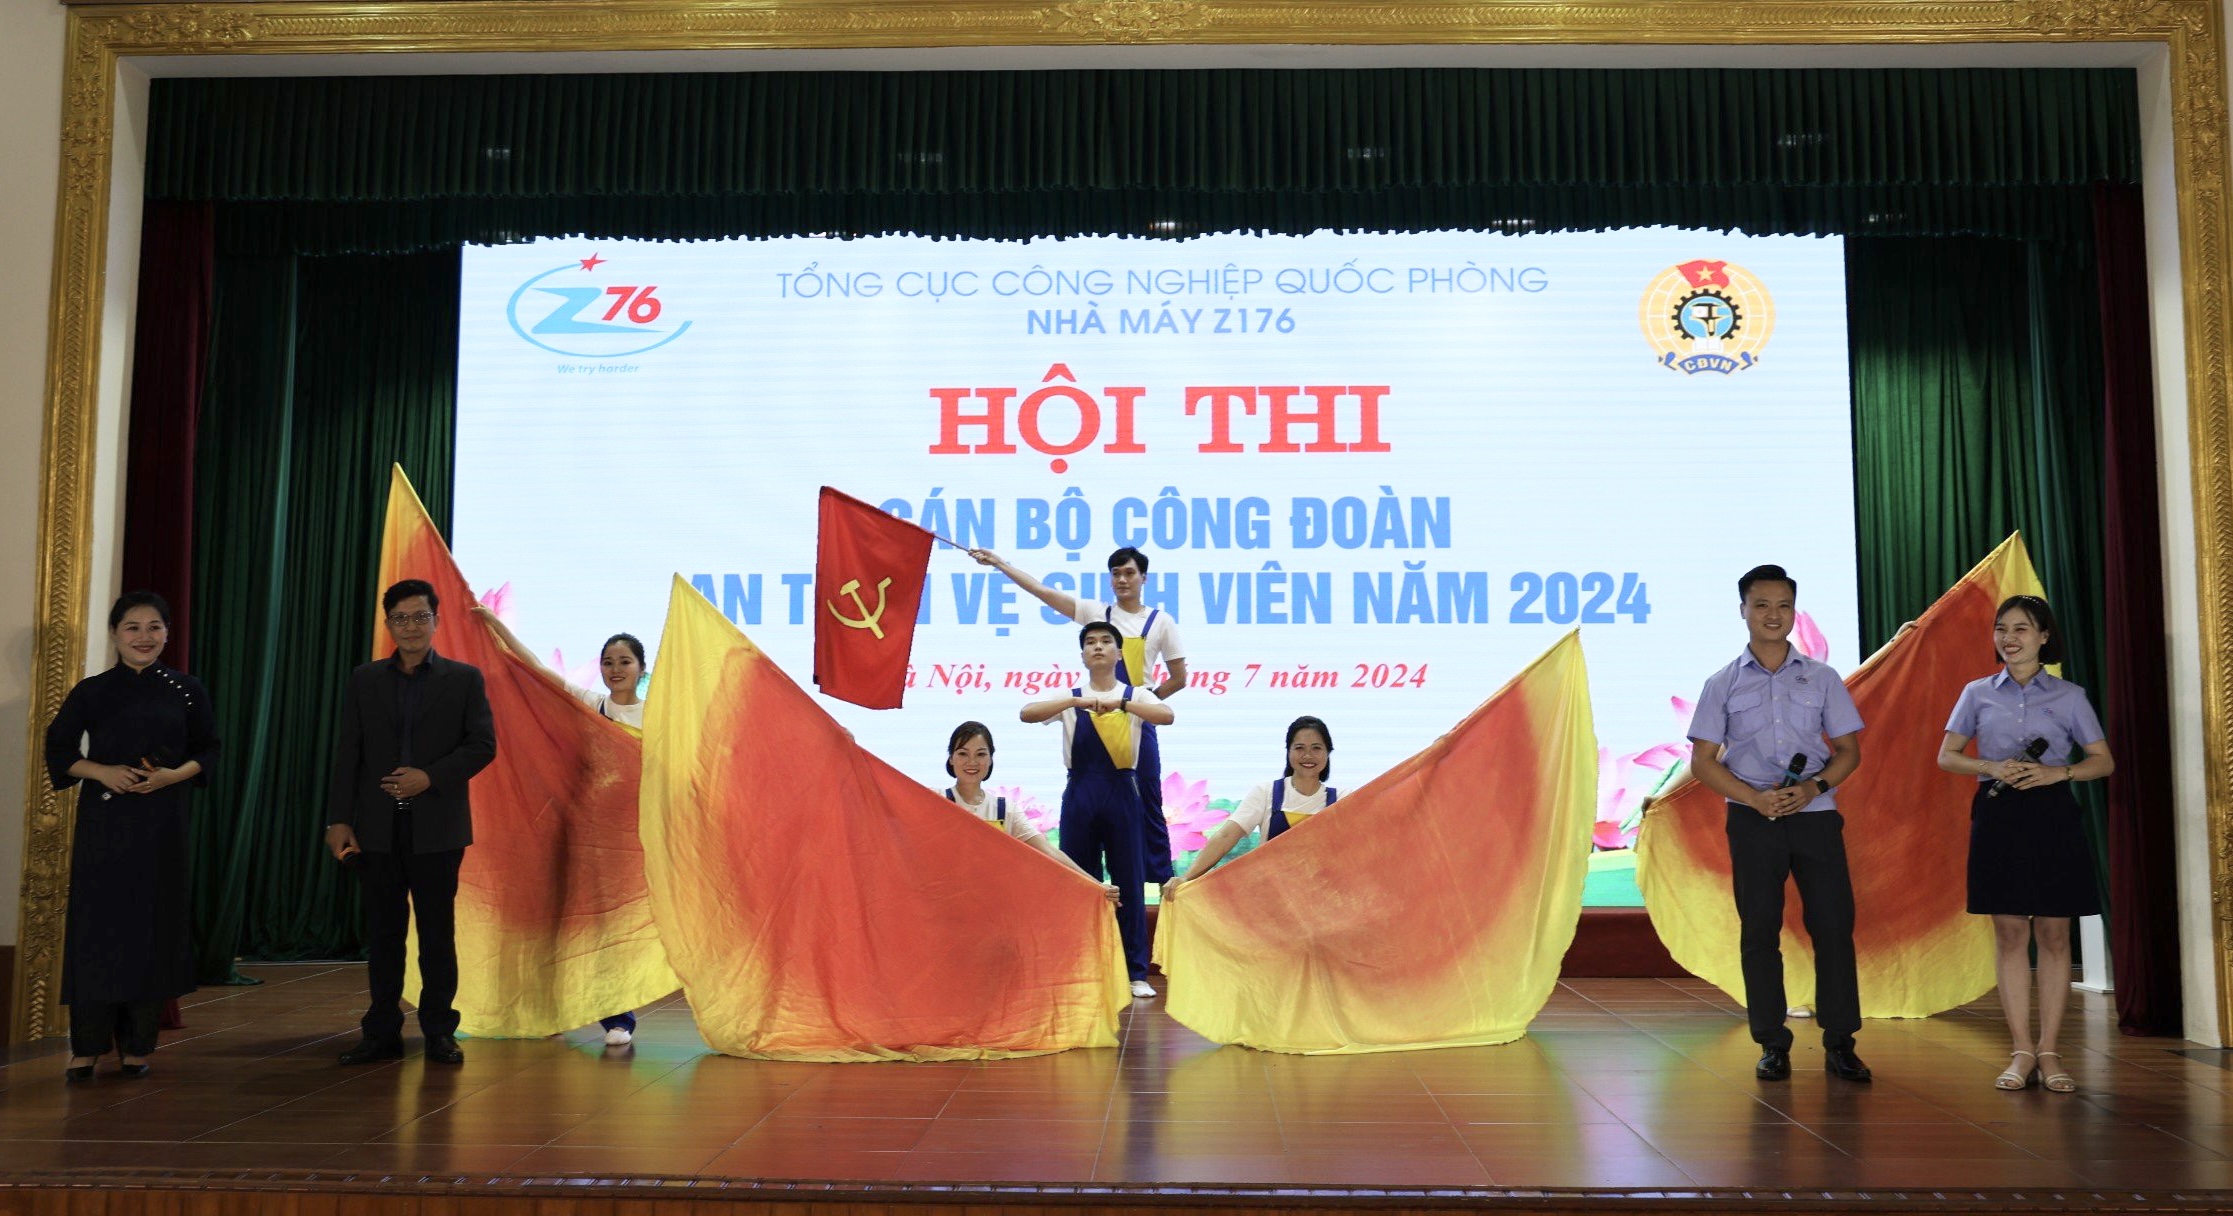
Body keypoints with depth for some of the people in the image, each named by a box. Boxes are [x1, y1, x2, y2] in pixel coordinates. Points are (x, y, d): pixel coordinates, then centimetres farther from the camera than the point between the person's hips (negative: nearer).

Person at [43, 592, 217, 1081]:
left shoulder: (187, 691, 3)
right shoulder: (91, 692, 2)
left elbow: (207, 751, 7)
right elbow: (58, 751, 6)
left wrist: (175, 774, -12)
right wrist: (101, 771, -12)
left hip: (161, 824, 0)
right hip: (103, 821, 0)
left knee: (151, 927, 3)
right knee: (96, 926, -2)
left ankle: (136, 1046, 14)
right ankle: (87, 1047, 8)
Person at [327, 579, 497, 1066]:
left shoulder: (464, 679, 3)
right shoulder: (364, 681, 9)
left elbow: (483, 745, -2)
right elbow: (347, 754, 6)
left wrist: (430, 777, -15)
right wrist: (339, 820, -2)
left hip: (437, 827, -2)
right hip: (377, 828, 2)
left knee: (437, 932, 4)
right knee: (383, 933, 7)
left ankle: (439, 1031, 12)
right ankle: (382, 1033, 15)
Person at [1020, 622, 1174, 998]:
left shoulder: (1135, 696, 5)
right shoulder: (1070, 698, 6)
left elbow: (1166, 716, -16)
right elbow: (1027, 713, -12)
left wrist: (1120, 703, -30)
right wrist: (1077, 702, -25)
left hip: (1121, 792, -1)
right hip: (1080, 792, 1)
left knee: (1128, 882, 1)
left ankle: (1137, 973, 8)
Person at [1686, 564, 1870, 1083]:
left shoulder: (1822, 679, 8)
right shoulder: (1723, 684, 5)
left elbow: (1849, 749, 8)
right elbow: (1703, 759, 2)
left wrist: (1815, 786, -11)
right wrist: (1755, 798, -13)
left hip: (1815, 813, 1)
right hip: (1752, 819, 0)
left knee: (1833, 924, -1)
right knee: (1759, 929, 2)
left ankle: (1839, 1043, 9)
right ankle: (1772, 1045, 11)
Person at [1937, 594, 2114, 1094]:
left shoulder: (2069, 696, 6)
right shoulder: (1977, 693, 7)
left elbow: (2104, 761, 6)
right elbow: (1946, 756, 8)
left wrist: (2058, 772, -12)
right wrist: (1991, 768, -11)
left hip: (2051, 816, 0)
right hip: (1998, 817, 1)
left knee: (2053, 934, 1)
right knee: (2009, 933, 1)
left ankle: (2049, 1052, 8)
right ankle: (2022, 1051, 6)